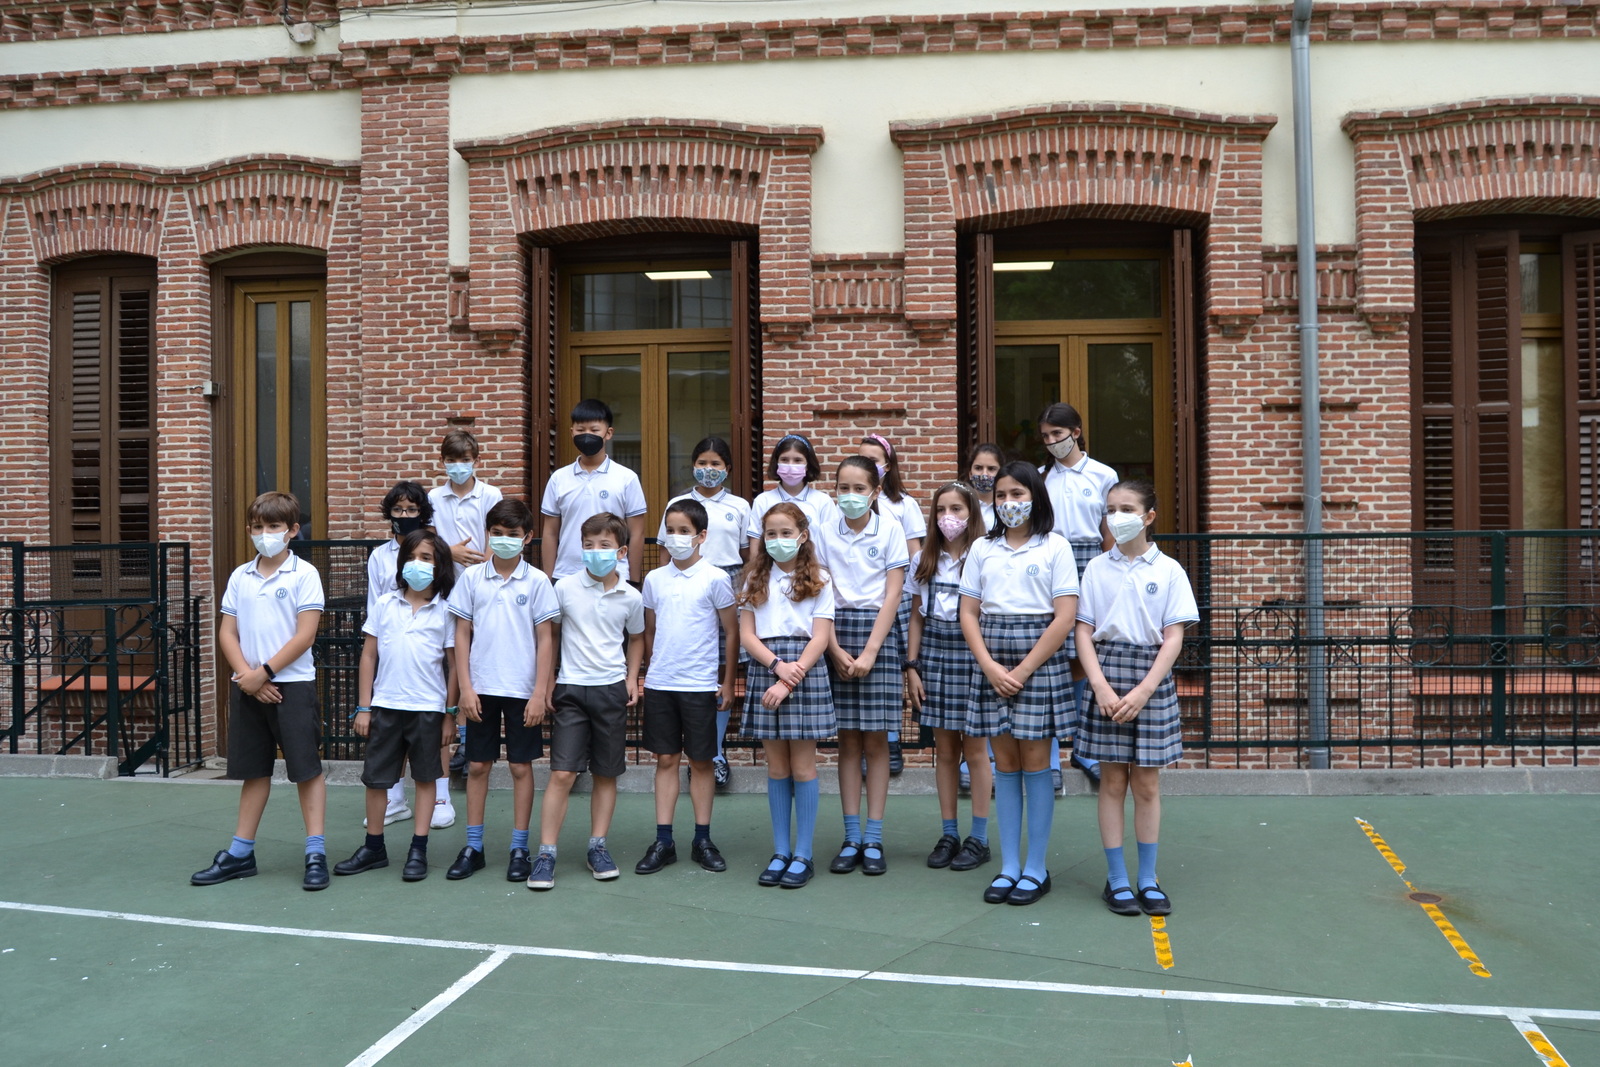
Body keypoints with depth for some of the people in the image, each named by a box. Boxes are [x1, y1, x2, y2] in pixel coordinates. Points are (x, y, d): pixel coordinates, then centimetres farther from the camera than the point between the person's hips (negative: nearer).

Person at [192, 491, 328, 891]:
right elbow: (227, 634, 7)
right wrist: (246, 676, -7)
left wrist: (263, 673, -12)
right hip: (247, 688, 5)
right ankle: (240, 853, 22)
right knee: (253, 771, 14)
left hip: (292, 684, -5)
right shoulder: (240, 576, 9)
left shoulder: (303, 574, -6)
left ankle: (316, 854, 3)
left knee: (306, 768, -1)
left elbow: (305, 635, -12)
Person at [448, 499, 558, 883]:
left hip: (522, 690, -2)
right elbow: (462, 635, 4)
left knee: (521, 767, 5)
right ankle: (473, 848, 18)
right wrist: (465, 688, -2)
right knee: (477, 766, 8)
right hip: (482, 689, 2)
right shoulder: (472, 577, 2)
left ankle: (519, 849, 15)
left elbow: (545, 640, -2)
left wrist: (539, 693, -7)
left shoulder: (536, 581, -2)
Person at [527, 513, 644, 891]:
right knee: (562, 773, -6)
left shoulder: (631, 598, 1)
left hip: (612, 690, 2)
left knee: (606, 774, 9)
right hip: (571, 688, -2)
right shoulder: (565, 588, -5)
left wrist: (632, 678, 9)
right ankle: (546, 853, 1)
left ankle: (597, 846, 22)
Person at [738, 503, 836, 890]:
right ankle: (780, 852, 16)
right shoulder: (756, 580, 10)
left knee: (802, 767, 0)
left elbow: (820, 638, -5)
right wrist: (777, 665, -13)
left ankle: (803, 855, 8)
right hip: (764, 669, 3)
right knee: (777, 768, 7)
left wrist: (789, 680, -14)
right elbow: (746, 634, 4)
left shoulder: (817, 580, 2)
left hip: (804, 671, -3)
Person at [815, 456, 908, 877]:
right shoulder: (825, 533, 5)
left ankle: (873, 839, 8)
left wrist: (869, 652, -10)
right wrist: (836, 649, -8)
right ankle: (851, 839, 11)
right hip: (837, 633, 2)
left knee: (875, 740, 1)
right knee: (848, 740, 5)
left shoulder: (890, 530, 0)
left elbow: (893, 595, -3)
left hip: (878, 634, -2)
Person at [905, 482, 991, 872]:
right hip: (932, 653, 4)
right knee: (944, 750, 9)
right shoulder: (923, 561, 9)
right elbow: (916, 618, 11)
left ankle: (979, 838, 12)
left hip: (971, 653, -4)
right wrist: (912, 667, 5)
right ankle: (948, 834, 18)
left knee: (975, 750, 2)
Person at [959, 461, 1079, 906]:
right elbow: (969, 614, 6)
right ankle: (1009, 866, 15)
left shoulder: (1055, 547, -1)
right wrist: (990, 666, -8)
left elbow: (1064, 618, -7)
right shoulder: (982, 548, 9)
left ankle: (1036, 869, 10)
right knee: (1005, 763, 7)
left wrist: (1023, 671, -12)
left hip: (1040, 660, -3)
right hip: (991, 662, 3)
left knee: (1035, 762, 0)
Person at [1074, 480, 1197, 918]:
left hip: (1152, 674, 0)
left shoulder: (1168, 570, 1)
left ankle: (1148, 880, 16)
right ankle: (1116, 880, 12)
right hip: (1107, 671, 1)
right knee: (1112, 781, 4)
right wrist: (1101, 686, -12)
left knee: (1147, 783, 6)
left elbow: (1174, 638, -3)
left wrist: (1143, 691, -13)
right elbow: (1084, 632, 1)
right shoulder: (1097, 568, 4)